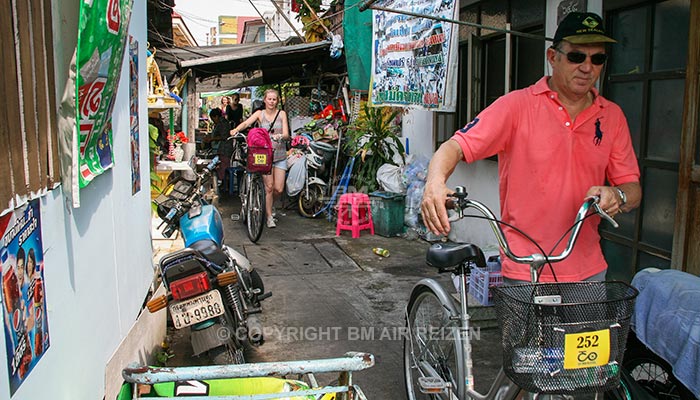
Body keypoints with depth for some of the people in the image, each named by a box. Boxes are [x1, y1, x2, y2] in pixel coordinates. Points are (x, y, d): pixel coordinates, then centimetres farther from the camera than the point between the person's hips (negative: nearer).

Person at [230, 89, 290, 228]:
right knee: (269, 187, -3)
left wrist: (280, 136, -30)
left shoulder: (282, 114, 5)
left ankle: (268, 204, 30)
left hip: (280, 155, 1)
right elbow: (246, 123, -16)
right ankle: (269, 217, 10)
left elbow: (286, 135, -6)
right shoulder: (259, 113, 2)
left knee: (278, 189, -1)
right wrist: (236, 129, -37)